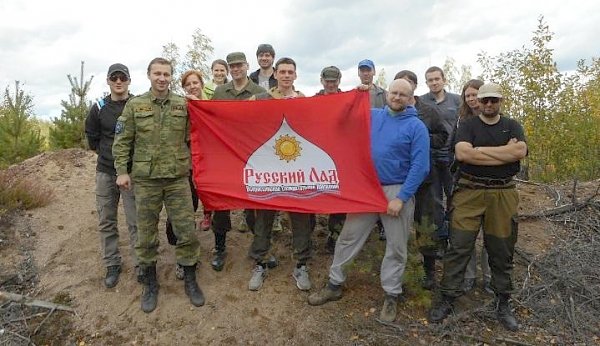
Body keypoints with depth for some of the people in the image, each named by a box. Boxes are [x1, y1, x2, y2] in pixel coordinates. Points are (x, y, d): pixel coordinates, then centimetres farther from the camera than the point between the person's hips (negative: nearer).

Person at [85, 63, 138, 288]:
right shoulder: (99, 109, 4)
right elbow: (92, 138, 15)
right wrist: (108, 153, 9)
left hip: (132, 171, -3)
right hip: (105, 172, 4)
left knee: (135, 221, 0)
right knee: (106, 221, 10)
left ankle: (140, 263, 15)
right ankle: (112, 265, 25)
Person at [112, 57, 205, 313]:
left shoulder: (183, 105, 4)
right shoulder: (134, 105, 2)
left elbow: (192, 139, 8)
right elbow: (122, 140, 4)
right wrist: (122, 171, -1)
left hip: (178, 178, 0)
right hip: (145, 179, 0)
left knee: (186, 232, 2)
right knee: (146, 234, 9)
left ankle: (190, 281, 21)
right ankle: (150, 285, 27)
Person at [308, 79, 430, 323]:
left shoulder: (416, 127, -6)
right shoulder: (372, 116, 6)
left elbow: (420, 167, -12)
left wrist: (401, 198, -17)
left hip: (397, 191, -3)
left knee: (396, 247, 7)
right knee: (348, 238, 7)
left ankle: (391, 295, 25)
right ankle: (334, 284, 22)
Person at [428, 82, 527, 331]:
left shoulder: (512, 126, 11)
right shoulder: (468, 125, 5)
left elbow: (520, 151, -11)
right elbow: (462, 154, -15)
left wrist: (480, 150, -12)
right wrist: (504, 153, -11)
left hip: (503, 195, 2)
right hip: (470, 193, -2)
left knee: (502, 252, 11)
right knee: (459, 248, -1)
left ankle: (503, 303, 26)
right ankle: (447, 299, 9)